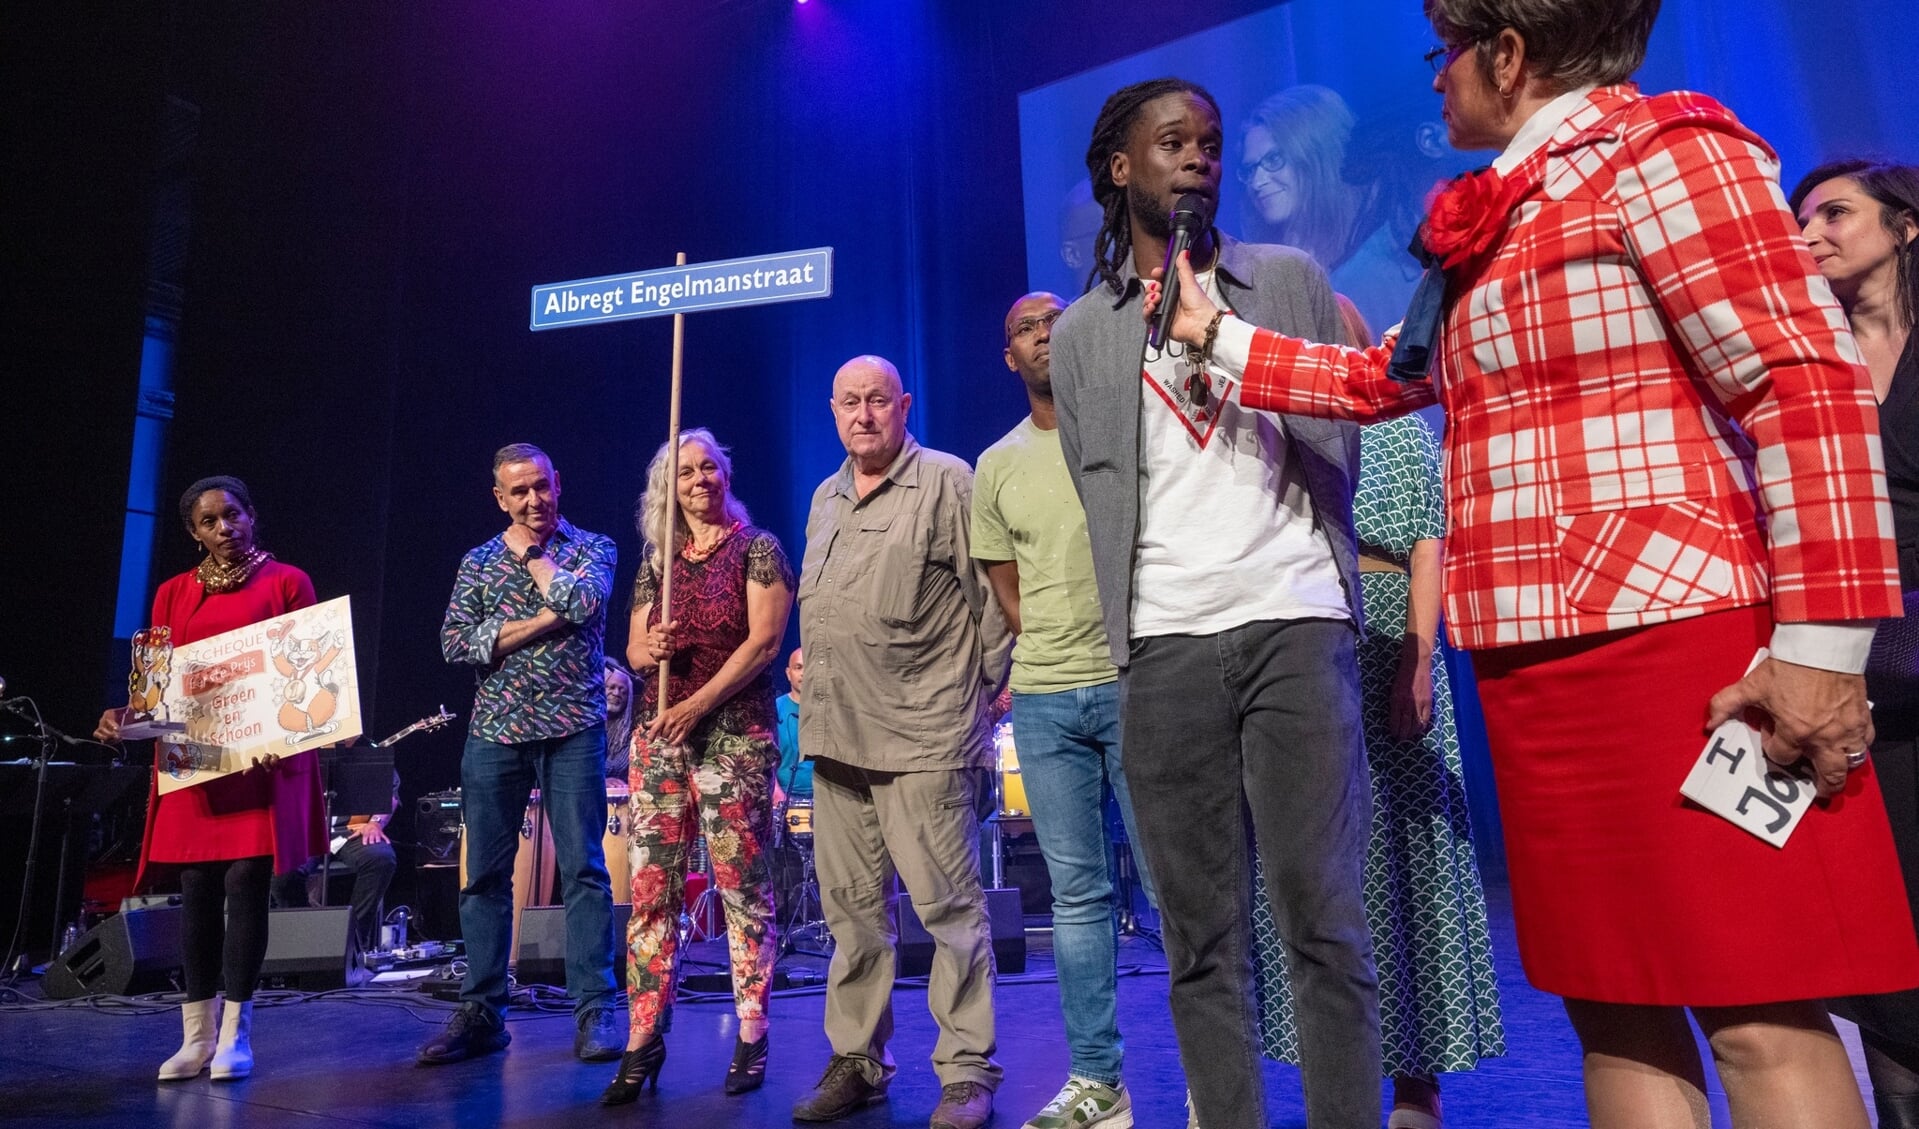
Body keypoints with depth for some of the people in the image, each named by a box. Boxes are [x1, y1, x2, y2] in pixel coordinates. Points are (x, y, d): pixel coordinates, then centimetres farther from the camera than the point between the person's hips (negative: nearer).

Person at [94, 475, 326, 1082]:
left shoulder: (286, 582, 4)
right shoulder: (174, 593, 14)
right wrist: (123, 714, -8)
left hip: (264, 757, -3)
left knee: (246, 881, -5)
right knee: (197, 887, 3)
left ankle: (235, 1033, 4)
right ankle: (196, 1035, 11)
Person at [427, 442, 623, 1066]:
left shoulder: (593, 548, 6)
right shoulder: (478, 562, 12)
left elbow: (582, 601, -15)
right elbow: (454, 642, 0)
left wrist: (530, 554, -1)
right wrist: (542, 622, -9)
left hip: (572, 730, -3)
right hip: (494, 732, 3)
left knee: (583, 868, -3)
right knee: (484, 874, 6)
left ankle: (595, 1011, 3)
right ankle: (480, 1012, 17)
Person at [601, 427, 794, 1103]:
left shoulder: (757, 549, 1)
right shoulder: (657, 562, 15)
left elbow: (764, 640, -9)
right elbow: (634, 648, 16)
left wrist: (698, 704, -16)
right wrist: (650, 647, -9)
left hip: (736, 735, -4)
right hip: (659, 735, 5)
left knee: (743, 887, -1)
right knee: (651, 890, 1)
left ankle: (752, 1041, 8)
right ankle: (643, 1043, 7)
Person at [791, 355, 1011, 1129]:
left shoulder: (945, 481, -4)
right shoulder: (825, 499, 17)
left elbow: (993, 597, -6)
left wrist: (978, 695, -6)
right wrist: (812, 674, 16)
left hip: (923, 737, -7)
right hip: (835, 737, 7)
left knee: (948, 907, -1)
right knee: (851, 910, 13)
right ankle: (856, 1061, 25)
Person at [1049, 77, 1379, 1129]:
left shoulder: (1289, 280, 13)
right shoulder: (1079, 333, 14)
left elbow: (1338, 454, 10)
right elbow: (1100, 499, 11)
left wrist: (1228, 349, 2)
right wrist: (1137, 622, 3)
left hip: (1294, 622, 0)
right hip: (1162, 649, 1)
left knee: (1322, 918, -3)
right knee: (1201, 939, 4)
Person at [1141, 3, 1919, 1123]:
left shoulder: (1656, 147, -5)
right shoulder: (1500, 220, 21)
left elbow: (1810, 384, -13)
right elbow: (1377, 380, 32)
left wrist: (1820, 644, -18)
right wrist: (1216, 333, 33)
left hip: (1670, 642, -8)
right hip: (1535, 664, 9)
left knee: (1761, 1017, -3)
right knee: (1612, 1003, 12)